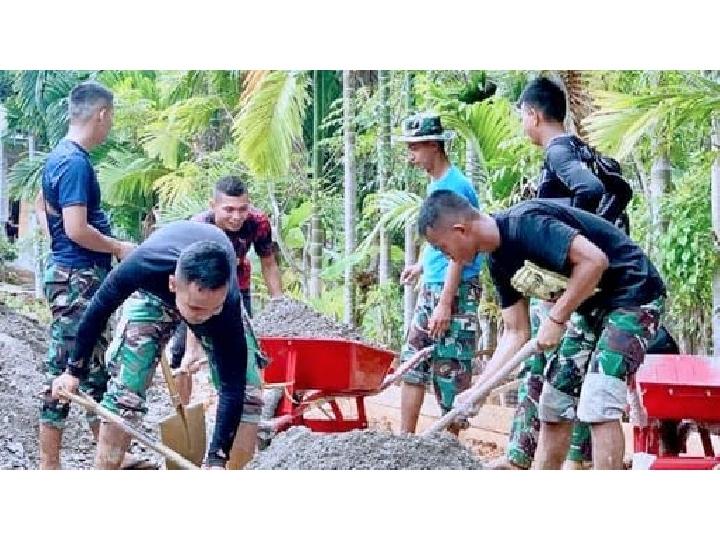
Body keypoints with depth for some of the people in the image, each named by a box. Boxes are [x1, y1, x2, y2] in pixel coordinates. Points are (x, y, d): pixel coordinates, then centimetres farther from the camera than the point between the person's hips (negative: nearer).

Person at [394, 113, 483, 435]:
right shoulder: (436, 184, 12)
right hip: (431, 287, 10)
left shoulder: (455, 187, -16)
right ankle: (405, 440, 14)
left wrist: (446, 303, -22)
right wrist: (423, 266, 20)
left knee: (450, 370, -3)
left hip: (455, 290, -10)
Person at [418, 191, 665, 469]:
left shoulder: (524, 223, -25)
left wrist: (556, 319, -24)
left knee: (598, 406, -18)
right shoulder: (500, 260, 4)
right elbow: (516, 332, 6)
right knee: (554, 404, 9)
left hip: (633, 295, -10)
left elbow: (594, 260, -32)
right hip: (590, 304, 10)